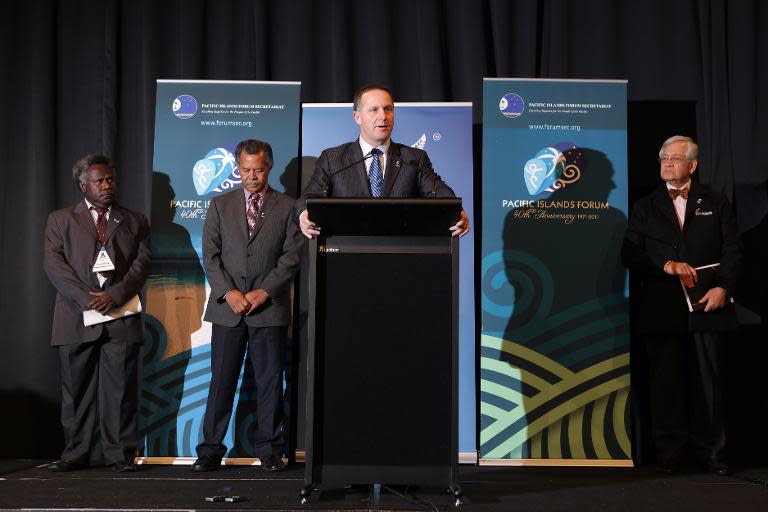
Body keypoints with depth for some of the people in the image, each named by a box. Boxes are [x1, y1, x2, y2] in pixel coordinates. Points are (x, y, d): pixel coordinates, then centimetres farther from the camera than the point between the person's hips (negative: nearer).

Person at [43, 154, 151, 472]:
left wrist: (115, 295, -12)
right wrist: (86, 298, -13)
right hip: (77, 319, 0)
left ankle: (120, 454, 6)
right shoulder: (60, 220, 12)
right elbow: (54, 263, 0)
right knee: (77, 390, 4)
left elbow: (142, 262, 4)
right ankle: (78, 453, 12)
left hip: (121, 316, 0)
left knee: (121, 389, -1)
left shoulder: (135, 221, 15)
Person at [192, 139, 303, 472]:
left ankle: (269, 449, 14)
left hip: (270, 308, -1)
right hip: (227, 307, 1)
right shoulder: (220, 205, 11)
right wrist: (228, 292, -8)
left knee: (269, 380, 4)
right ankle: (211, 449, 11)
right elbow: (210, 254, 5)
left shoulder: (287, 207, 6)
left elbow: (292, 255, 0)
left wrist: (264, 291, -10)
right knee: (221, 380, 3)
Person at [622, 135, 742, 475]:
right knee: (665, 380, 3)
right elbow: (630, 253, 4)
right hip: (661, 310, 0)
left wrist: (723, 287, -9)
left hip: (706, 306, 0)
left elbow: (732, 249, 6)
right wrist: (666, 265, -11)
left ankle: (710, 451, 12)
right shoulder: (645, 207, 13)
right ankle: (668, 453, 11)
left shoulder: (715, 203, 12)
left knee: (708, 380, 3)